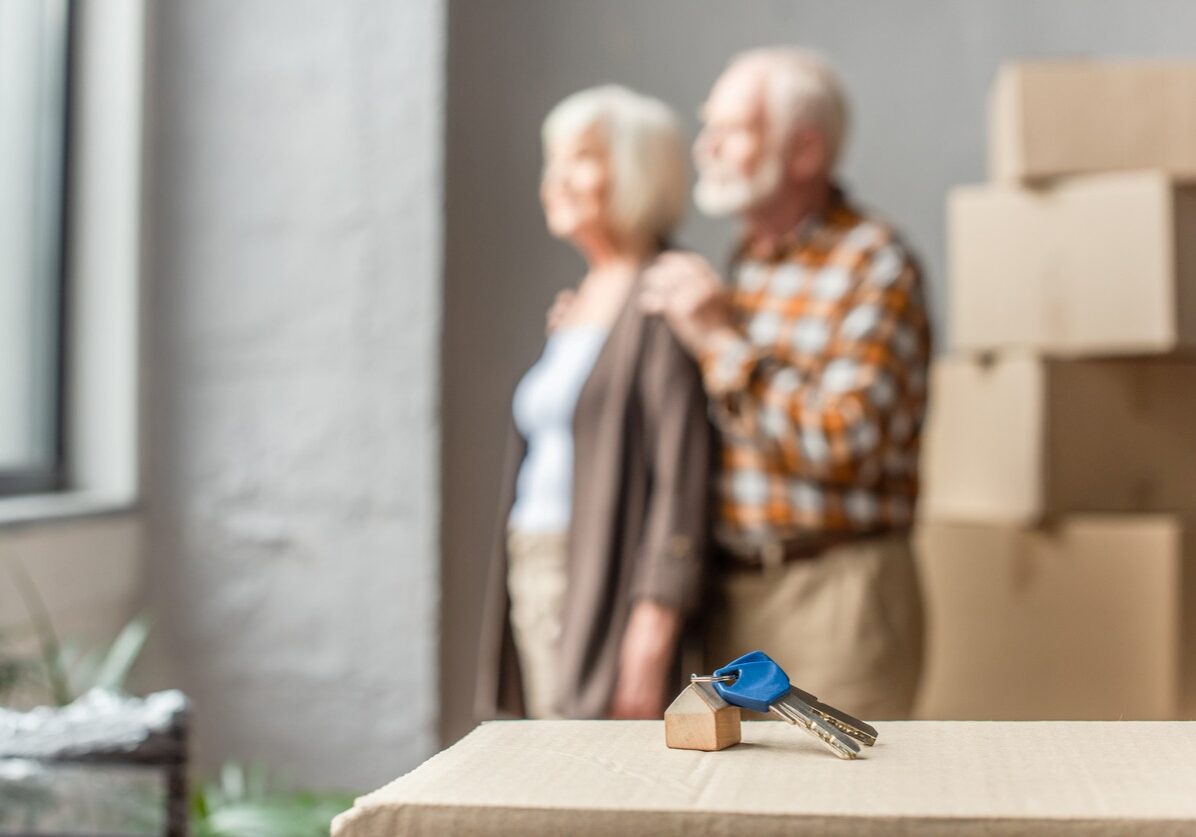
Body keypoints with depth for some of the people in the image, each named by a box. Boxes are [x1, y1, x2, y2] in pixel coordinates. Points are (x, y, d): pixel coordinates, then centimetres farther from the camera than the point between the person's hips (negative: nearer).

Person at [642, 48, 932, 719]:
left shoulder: (876, 266, -9)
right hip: (734, 595, 7)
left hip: (835, 595, -7)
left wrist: (722, 342, -14)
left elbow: (847, 442, -19)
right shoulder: (747, 261, 13)